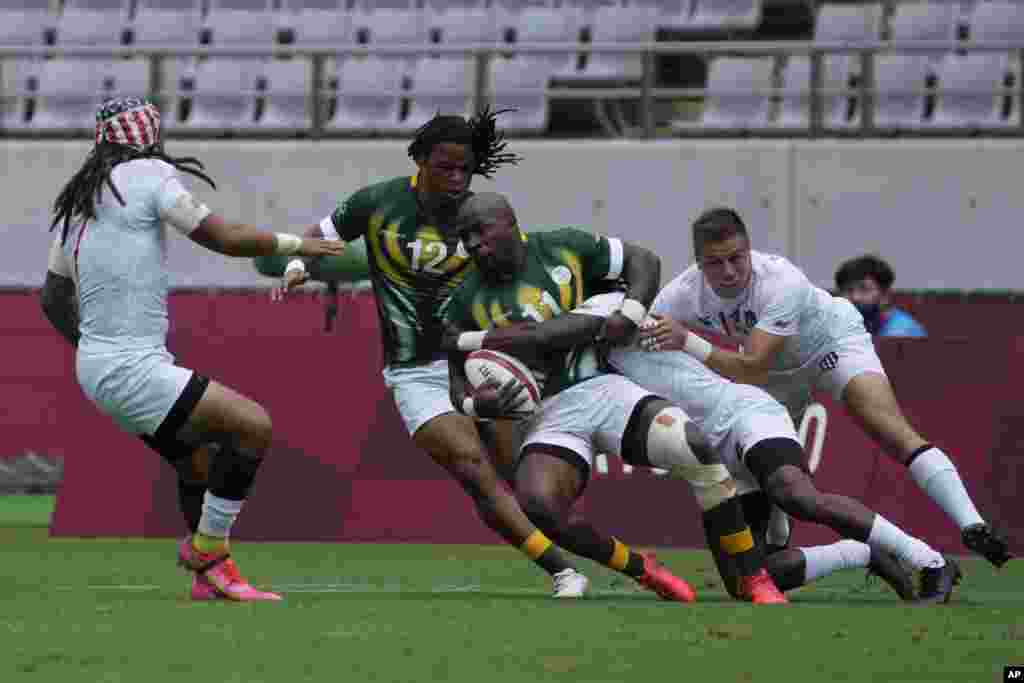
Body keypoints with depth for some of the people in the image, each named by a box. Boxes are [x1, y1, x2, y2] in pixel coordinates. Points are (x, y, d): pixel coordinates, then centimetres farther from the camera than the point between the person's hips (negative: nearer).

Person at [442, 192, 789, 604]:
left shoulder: (563, 248, 3)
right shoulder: (468, 301, 3)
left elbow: (643, 262, 11)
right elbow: (460, 388, 8)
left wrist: (630, 314, -7)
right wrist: (482, 403, -15)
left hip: (602, 389, 0)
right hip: (548, 417, 0)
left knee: (693, 447, -24)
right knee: (537, 506, -31)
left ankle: (753, 581, -11)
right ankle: (643, 571, -6)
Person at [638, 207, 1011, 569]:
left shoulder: (782, 282, -40)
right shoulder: (680, 295, -25)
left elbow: (750, 368, -47)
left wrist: (687, 341, -56)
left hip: (833, 339, -6)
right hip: (778, 370, 6)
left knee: (891, 432, -24)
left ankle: (971, 526, -32)